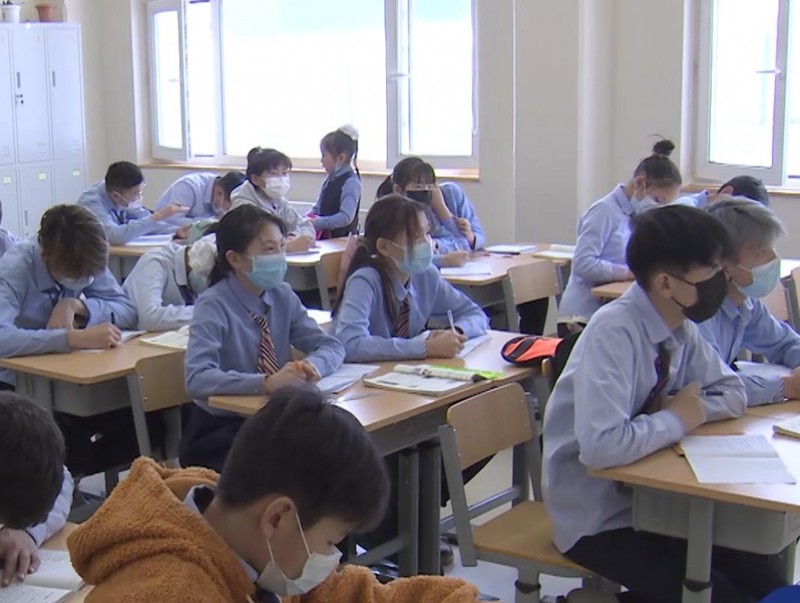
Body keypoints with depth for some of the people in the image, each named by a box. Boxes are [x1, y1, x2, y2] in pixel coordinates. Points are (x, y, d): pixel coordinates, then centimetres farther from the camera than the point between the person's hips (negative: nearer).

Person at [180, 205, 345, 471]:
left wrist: (313, 365, -23)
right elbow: (197, 380, -27)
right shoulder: (214, 306, -14)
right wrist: (266, 382, -39)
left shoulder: (283, 296, 4)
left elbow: (331, 346, 0)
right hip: (218, 431, -6)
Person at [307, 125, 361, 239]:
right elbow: (318, 208, 23)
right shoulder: (330, 180, 14)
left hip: (341, 239, -7)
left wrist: (316, 223, -22)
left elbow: (346, 217, -22)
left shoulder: (351, 182, -12)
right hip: (323, 237, 7)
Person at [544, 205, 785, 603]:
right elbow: (601, 447, -33)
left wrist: (691, 408, -9)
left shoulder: (681, 329, -2)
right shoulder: (614, 333, -24)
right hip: (596, 520, -7)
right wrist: (677, 420, -18)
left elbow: (732, 393, 11)